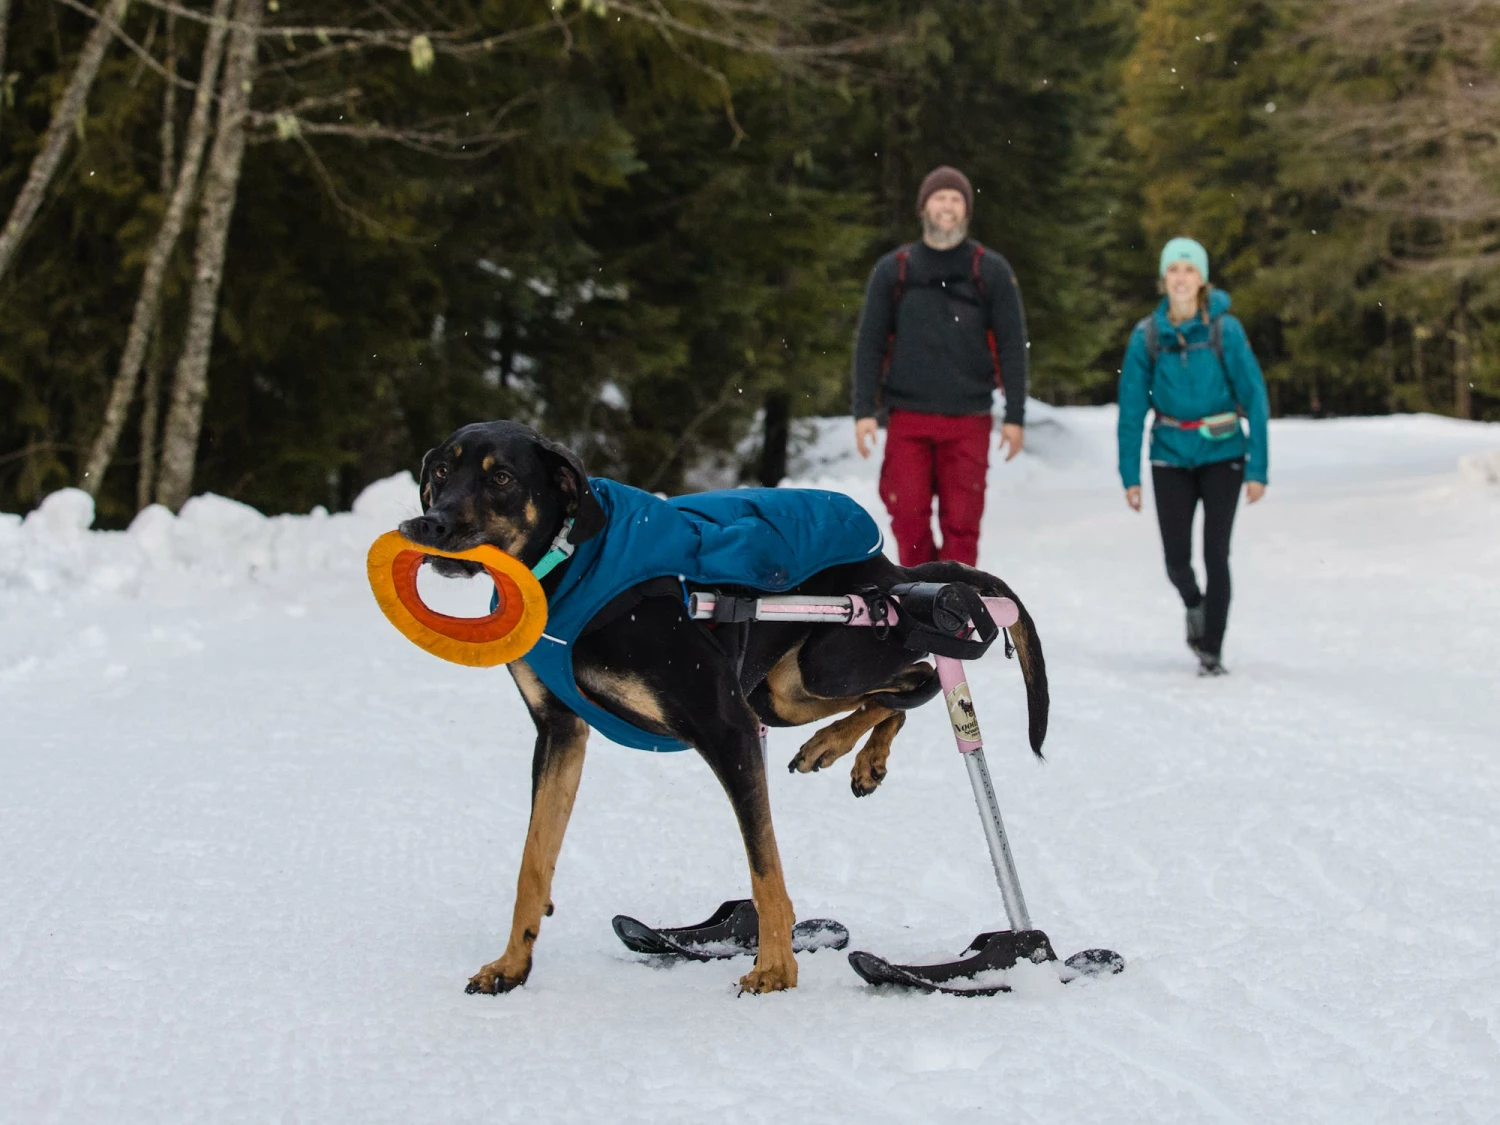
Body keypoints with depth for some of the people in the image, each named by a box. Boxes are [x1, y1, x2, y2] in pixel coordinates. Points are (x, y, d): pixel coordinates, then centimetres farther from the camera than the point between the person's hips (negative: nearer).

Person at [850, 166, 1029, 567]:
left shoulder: (991, 271, 5)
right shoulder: (893, 270, 7)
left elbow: (1011, 345, 5)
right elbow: (869, 343, 7)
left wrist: (1015, 415, -2)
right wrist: (864, 410, -2)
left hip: (968, 422, -1)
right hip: (908, 419, 1)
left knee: (961, 522, -4)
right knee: (908, 518, -4)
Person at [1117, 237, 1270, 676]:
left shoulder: (1225, 330, -9)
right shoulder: (1147, 336, -4)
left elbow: (1254, 398, -6)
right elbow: (1131, 408, 0)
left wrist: (1258, 468, -10)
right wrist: (1130, 475, -3)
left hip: (1221, 454, -1)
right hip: (1171, 456, 2)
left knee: (1216, 554, -7)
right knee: (1177, 559, 0)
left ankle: (1212, 652, 5)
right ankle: (1194, 604, 35)